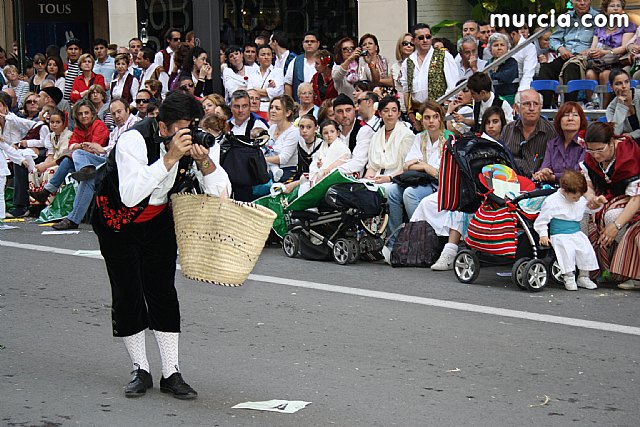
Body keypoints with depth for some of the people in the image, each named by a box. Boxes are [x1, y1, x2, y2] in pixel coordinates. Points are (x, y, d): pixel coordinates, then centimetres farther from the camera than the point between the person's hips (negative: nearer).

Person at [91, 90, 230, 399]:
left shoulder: (194, 141, -16)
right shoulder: (134, 140, -32)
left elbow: (221, 192, -15)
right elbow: (130, 195, -45)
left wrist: (204, 161, -34)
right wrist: (170, 158, -48)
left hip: (158, 220, 3)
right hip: (118, 221, -3)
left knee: (162, 290, -3)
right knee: (127, 295, -4)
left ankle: (171, 374, 0)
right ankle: (140, 371, 8)